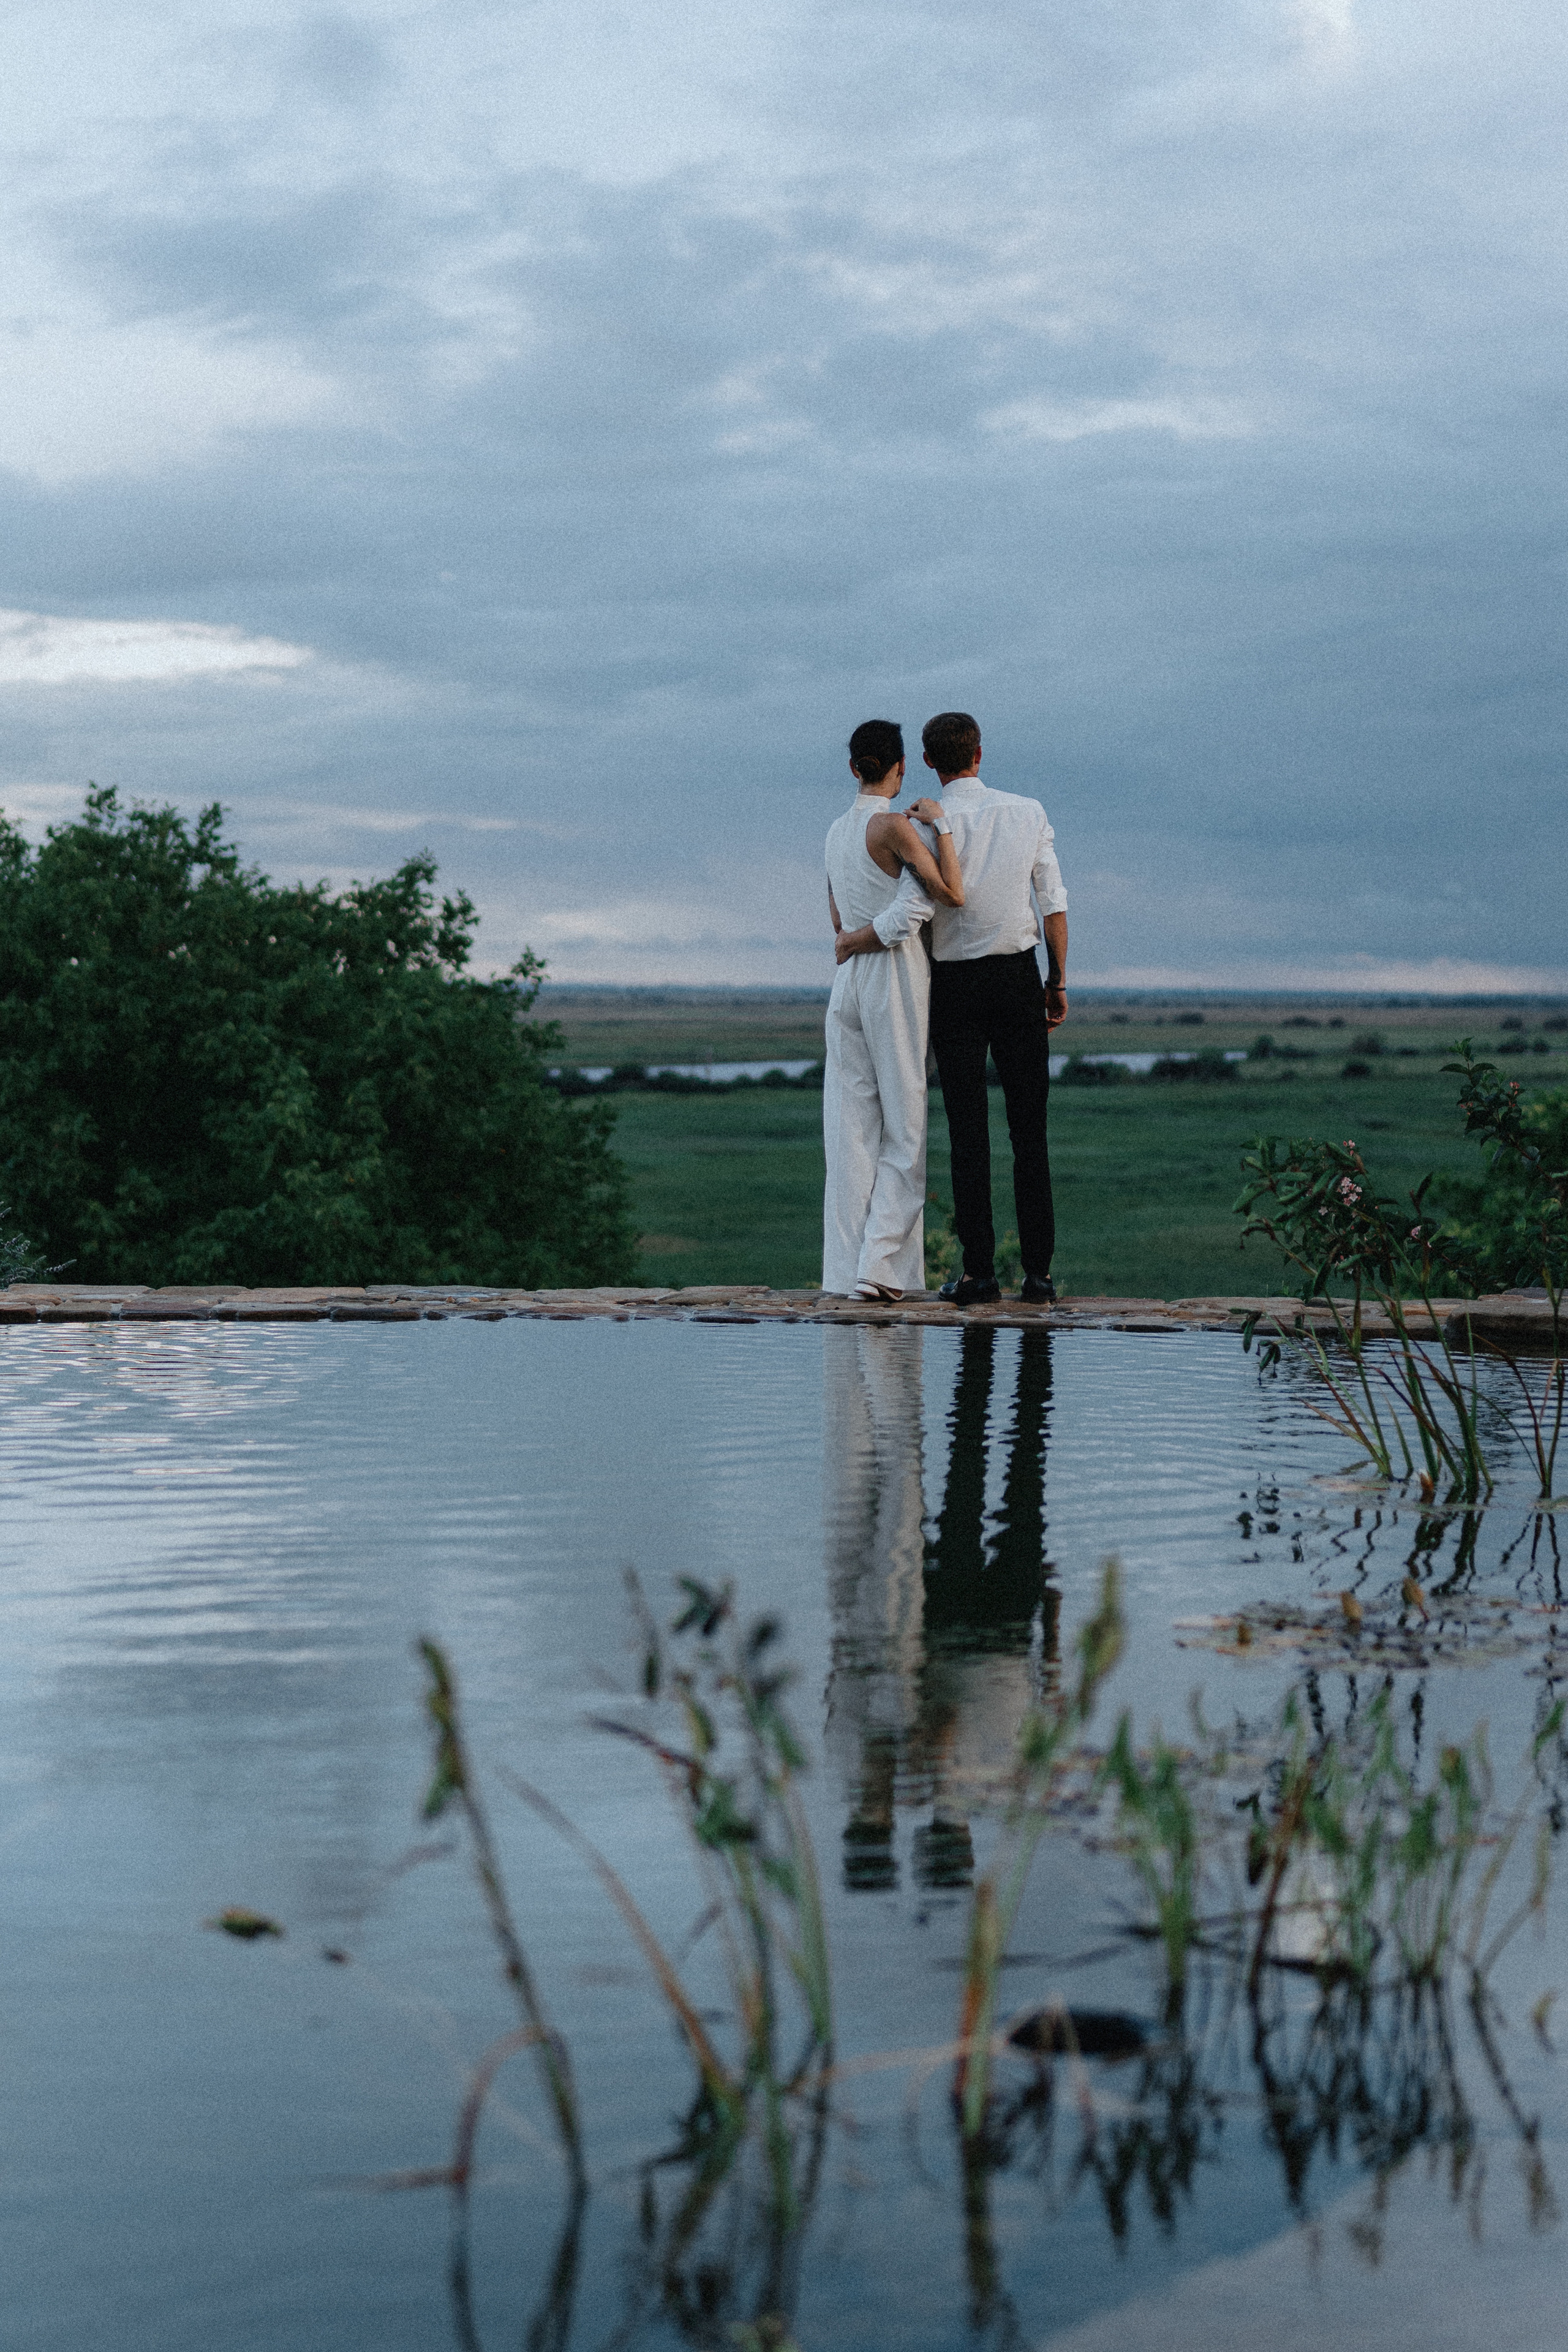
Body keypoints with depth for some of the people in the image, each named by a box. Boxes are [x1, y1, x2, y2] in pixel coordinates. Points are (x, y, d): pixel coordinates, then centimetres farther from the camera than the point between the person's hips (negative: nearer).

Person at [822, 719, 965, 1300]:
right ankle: (881, 1263, -9)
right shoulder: (892, 825, -11)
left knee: (851, 1126, 5)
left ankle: (848, 1270, 3)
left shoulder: (836, 831, 12)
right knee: (904, 1126, -1)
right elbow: (951, 894, -14)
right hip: (897, 975, -6)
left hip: (848, 979, 6)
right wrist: (940, 823, -8)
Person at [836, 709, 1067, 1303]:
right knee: (1028, 1128, 4)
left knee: (968, 1130, 1)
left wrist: (861, 938, -6)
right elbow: (1053, 903, 3)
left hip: (954, 983, -2)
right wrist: (1059, 981, 10)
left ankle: (979, 1272, -1)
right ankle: (1038, 1271, 1)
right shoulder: (1028, 813, 2)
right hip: (1019, 975, 2)